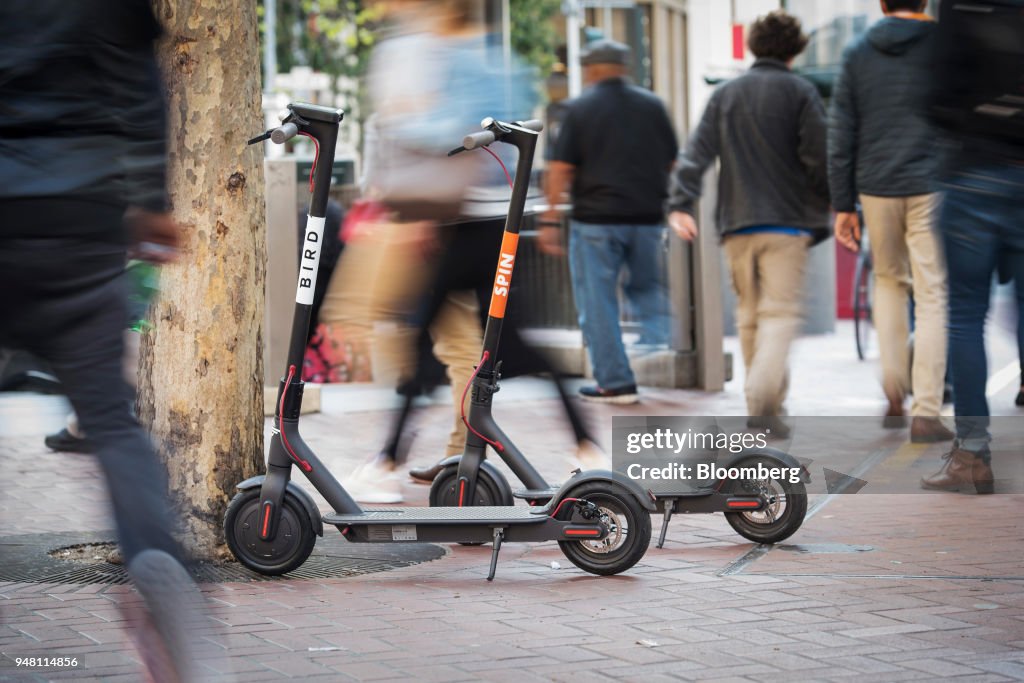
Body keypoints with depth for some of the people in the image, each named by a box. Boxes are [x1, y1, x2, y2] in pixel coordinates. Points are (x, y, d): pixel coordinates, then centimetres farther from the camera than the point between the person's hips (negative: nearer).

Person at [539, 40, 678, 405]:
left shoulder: (580, 108, -3)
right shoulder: (652, 105, 8)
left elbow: (560, 169, -7)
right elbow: (672, 163, 12)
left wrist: (550, 219, -2)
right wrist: (672, 207, 24)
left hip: (596, 219, -4)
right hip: (648, 217, 4)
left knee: (598, 304, 3)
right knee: (649, 293, 18)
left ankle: (615, 382, 1)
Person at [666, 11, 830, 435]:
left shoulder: (725, 94, 11)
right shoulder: (800, 93, -1)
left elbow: (697, 152, 1)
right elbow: (817, 158, -7)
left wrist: (680, 204, -5)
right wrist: (821, 216, 4)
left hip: (736, 224, 4)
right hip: (786, 222, -4)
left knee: (750, 315, 13)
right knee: (781, 312, -7)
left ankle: (768, 403, 18)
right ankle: (762, 402, -25)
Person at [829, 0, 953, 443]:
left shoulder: (857, 54, 4)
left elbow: (840, 137, 3)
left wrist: (843, 206, 7)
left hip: (876, 190, 3)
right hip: (931, 189, -3)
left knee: (889, 281, 23)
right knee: (932, 297, 1)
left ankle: (894, 391, 11)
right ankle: (926, 414, -4)